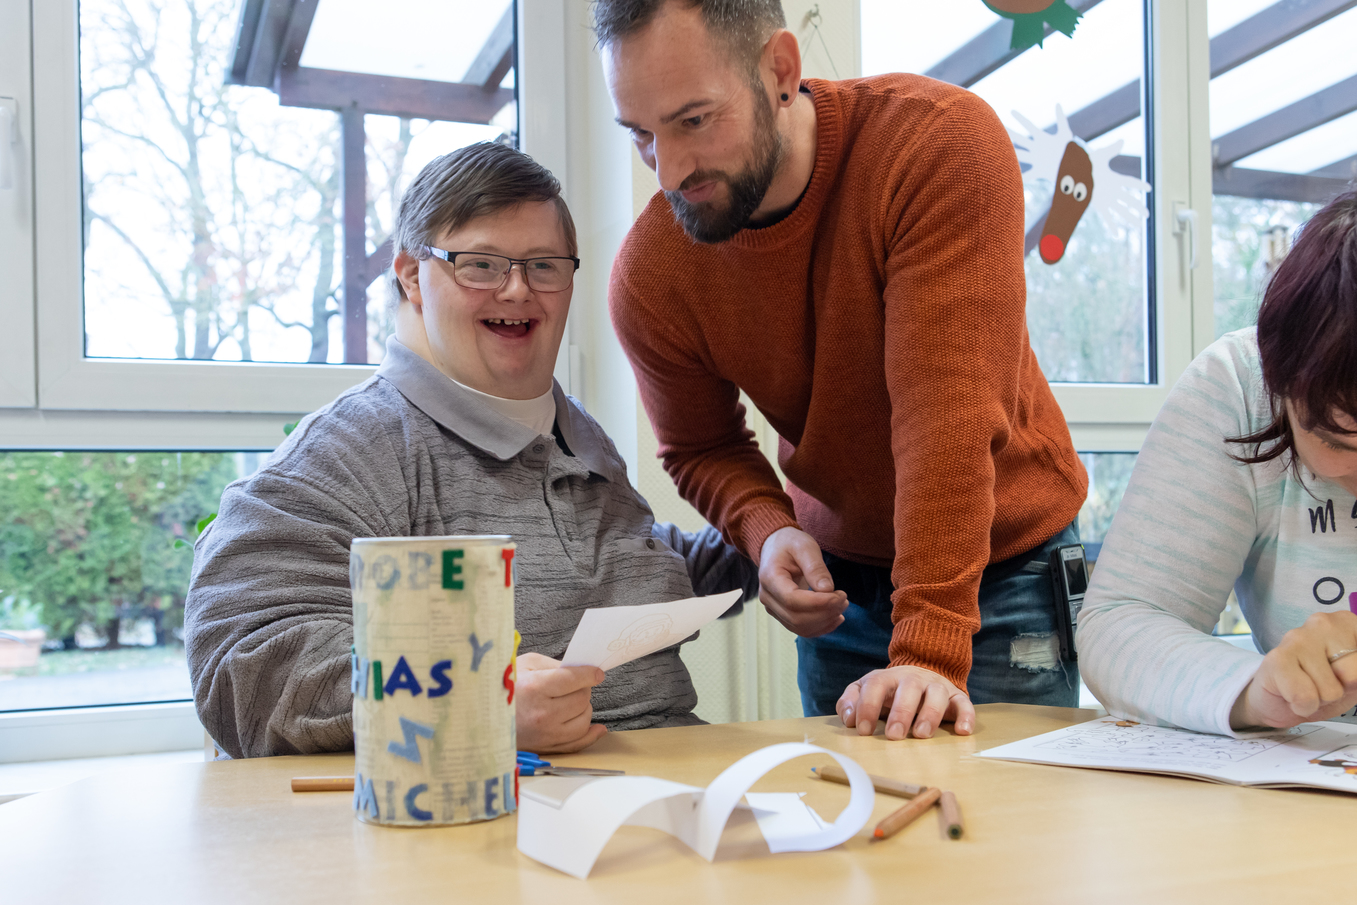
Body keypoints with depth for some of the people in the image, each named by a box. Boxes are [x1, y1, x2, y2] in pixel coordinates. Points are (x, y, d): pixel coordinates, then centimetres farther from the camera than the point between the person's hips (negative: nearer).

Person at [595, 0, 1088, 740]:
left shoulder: (944, 143, -26)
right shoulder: (649, 276, -15)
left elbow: (948, 410, -32)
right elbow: (701, 449, 2)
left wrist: (930, 652, -35)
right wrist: (765, 530, -21)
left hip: (1004, 562, -2)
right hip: (839, 581, 3)